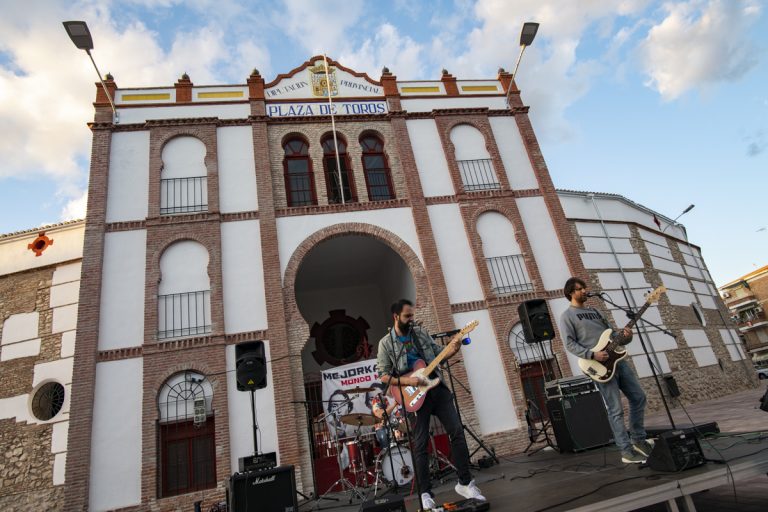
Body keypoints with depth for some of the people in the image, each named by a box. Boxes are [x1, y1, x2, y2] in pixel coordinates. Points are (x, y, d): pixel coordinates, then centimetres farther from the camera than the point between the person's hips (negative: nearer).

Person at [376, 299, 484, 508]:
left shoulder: (421, 333, 8)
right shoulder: (386, 343, -5)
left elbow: (438, 353, 12)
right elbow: (383, 375, -6)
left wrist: (452, 349, -9)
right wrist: (407, 381, -18)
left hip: (437, 388, 4)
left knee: (457, 431, 0)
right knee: (420, 445, 0)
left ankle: (465, 483, 13)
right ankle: (426, 493, 14)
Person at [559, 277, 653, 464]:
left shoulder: (594, 311, 21)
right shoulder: (567, 316, -1)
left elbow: (611, 332, 21)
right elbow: (570, 344, -9)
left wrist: (625, 336, -2)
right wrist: (592, 354, -20)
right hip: (600, 365, -8)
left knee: (639, 397, 10)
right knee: (616, 410, -4)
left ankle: (638, 440, 26)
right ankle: (627, 452, 6)